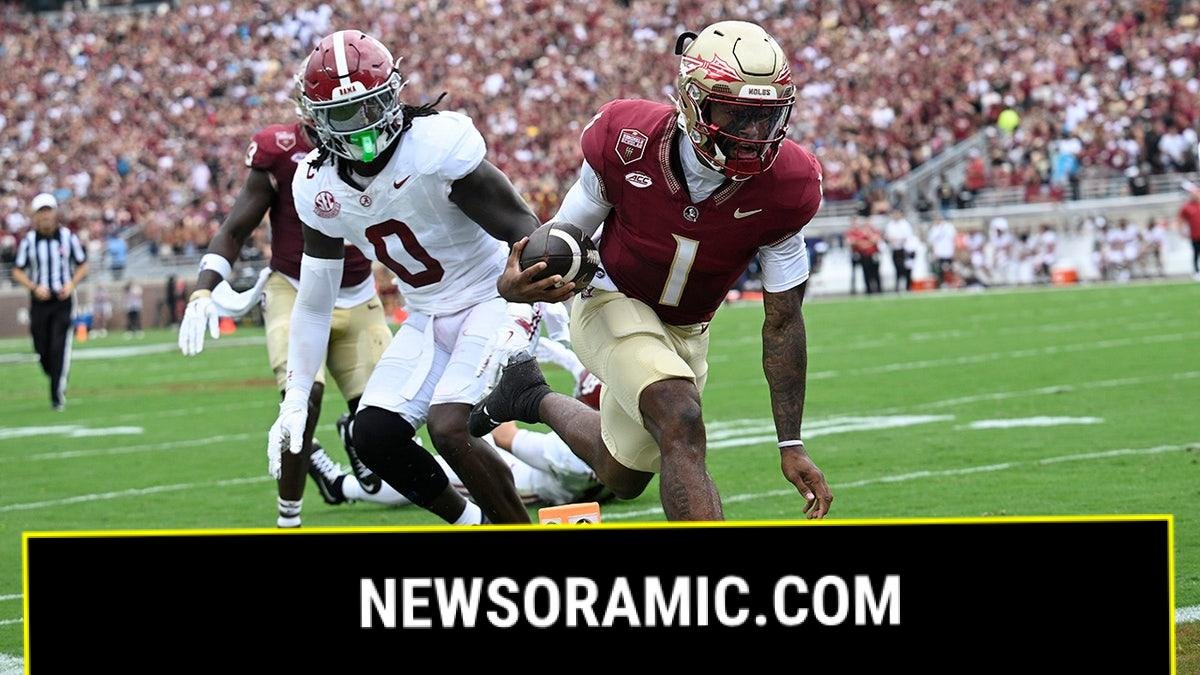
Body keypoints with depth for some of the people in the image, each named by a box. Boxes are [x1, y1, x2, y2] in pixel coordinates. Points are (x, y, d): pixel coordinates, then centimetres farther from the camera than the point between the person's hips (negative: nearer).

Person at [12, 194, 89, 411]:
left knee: (59, 348, -11)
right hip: (39, 301, 1)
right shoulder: (29, 241, -2)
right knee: (42, 350, 4)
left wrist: (71, 284, -9)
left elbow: (82, 266, 9)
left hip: (63, 298, -1)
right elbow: (18, 272, 4)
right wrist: (35, 288, -12)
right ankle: (58, 380, 32)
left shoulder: (68, 237, -2)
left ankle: (57, 395, -6)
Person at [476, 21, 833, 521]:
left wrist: (791, 445, -13)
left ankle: (535, 400, 50)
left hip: (686, 331, 4)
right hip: (613, 304, -4)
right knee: (680, 423, -31)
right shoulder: (628, 141, -28)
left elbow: (782, 322, -14)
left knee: (622, 476, 21)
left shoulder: (786, 188, -25)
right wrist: (524, 275, -37)